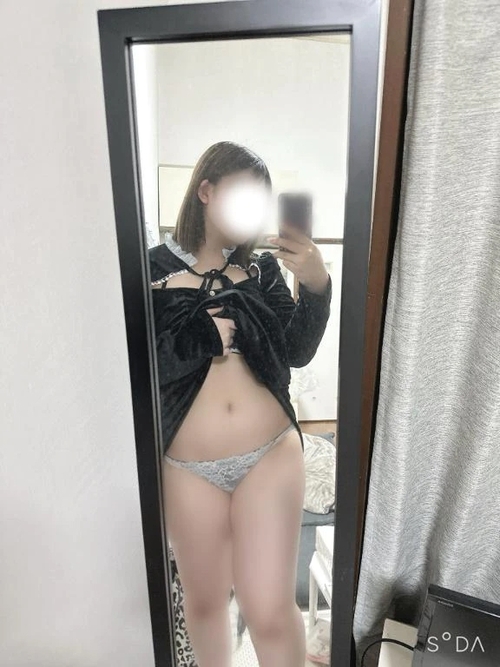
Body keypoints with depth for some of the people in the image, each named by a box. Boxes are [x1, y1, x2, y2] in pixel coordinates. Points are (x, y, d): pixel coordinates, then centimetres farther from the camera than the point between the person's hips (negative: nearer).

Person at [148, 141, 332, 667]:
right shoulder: (153, 269, -3)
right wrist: (204, 336, -13)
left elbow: (297, 352, -6)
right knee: (204, 601, 20)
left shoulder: (263, 268, 4)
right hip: (189, 467, 0)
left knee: (270, 610, 4)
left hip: (272, 455, 1)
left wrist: (317, 286, -18)